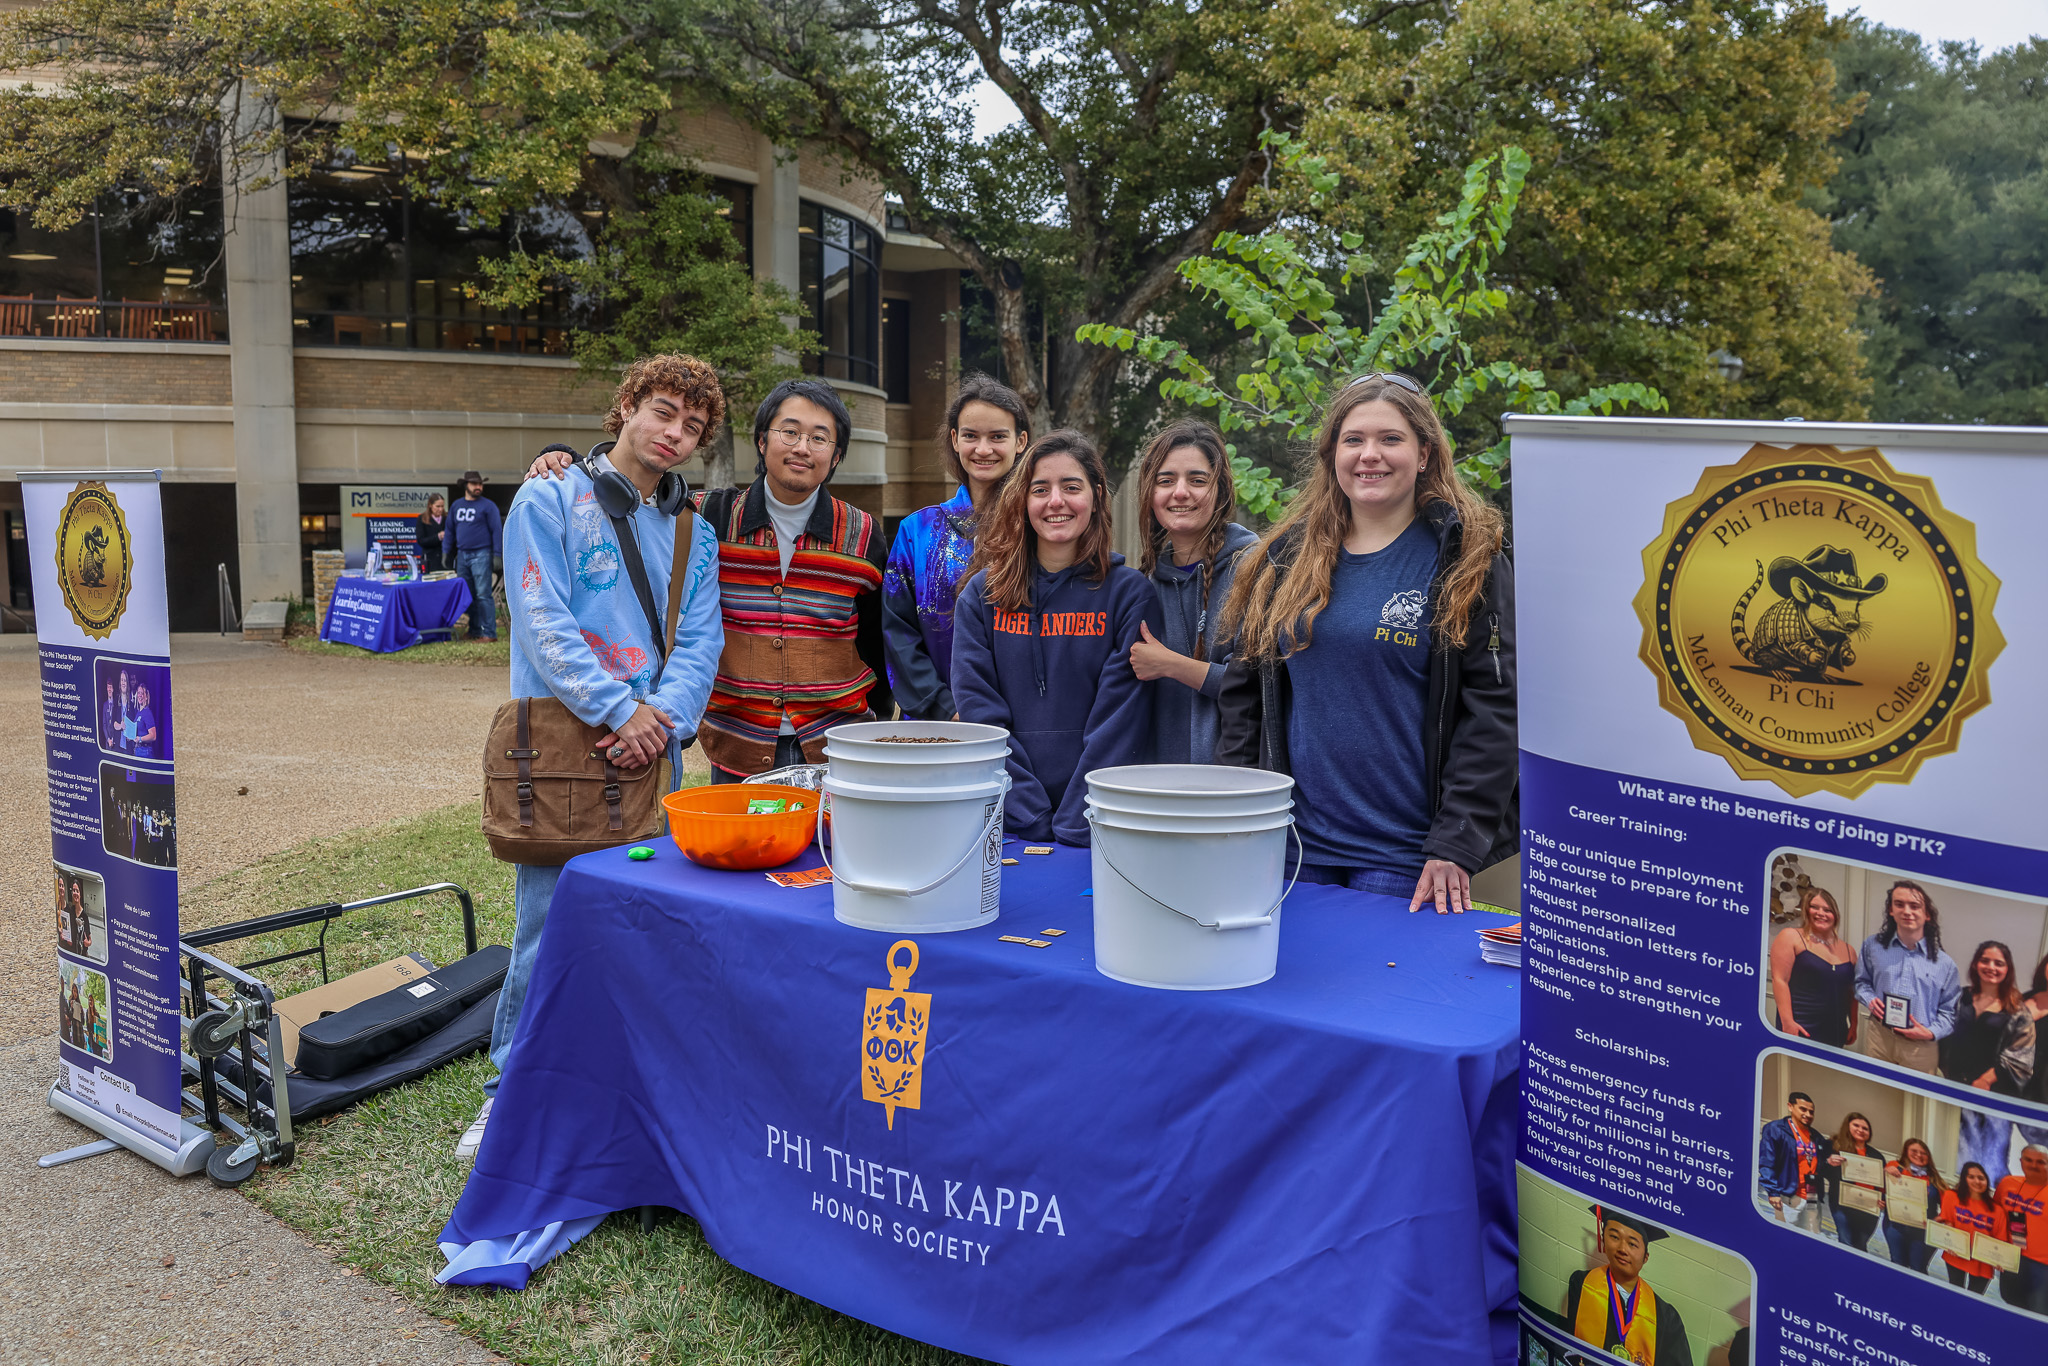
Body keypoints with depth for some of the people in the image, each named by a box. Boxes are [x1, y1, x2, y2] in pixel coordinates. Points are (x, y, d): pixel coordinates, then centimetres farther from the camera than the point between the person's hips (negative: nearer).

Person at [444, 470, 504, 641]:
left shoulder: (488, 506, -2)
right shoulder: (456, 506, 14)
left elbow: (496, 530, -4)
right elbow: (450, 530, 19)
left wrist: (497, 555, -10)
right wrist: (446, 552, 13)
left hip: (481, 556, -6)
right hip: (462, 555, 6)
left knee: (483, 595, -10)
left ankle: (489, 632, -9)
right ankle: (474, 630, 15)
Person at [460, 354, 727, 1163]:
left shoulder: (694, 535, 15)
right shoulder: (553, 500, 0)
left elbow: (700, 642, 7)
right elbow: (544, 623, -10)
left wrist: (664, 716, -12)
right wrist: (620, 710, -17)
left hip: (652, 749, 5)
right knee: (548, 926, -2)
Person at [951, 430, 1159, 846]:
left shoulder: (1131, 592, -1)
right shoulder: (983, 593, 4)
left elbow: (1120, 719, -8)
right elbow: (977, 706, -4)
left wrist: (1073, 827, -15)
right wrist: (1030, 820, -13)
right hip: (1006, 823, 1)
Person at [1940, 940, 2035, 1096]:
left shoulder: (2017, 1011, -2)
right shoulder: (1962, 999, 7)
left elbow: (2019, 1057, -6)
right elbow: (1946, 1038, 9)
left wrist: (1986, 1080, -11)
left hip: (1991, 1089, -3)